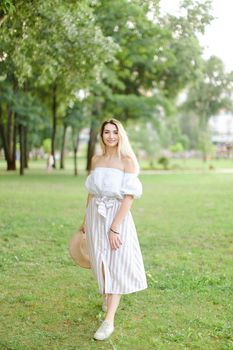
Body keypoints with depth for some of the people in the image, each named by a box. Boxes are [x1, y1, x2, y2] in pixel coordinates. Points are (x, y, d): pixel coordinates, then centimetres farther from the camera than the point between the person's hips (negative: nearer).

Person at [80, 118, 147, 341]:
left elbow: (129, 196, -16)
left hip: (118, 216, -5)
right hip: (96, 216, 5)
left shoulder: (127, 161, -11)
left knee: (115, 265, -2)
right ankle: (107, 293, 45)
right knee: (101, 262, 16)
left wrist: (115, 227, -20)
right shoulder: (96, 160, 6)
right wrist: (86, 219, 15)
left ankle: (109, 321, 0)